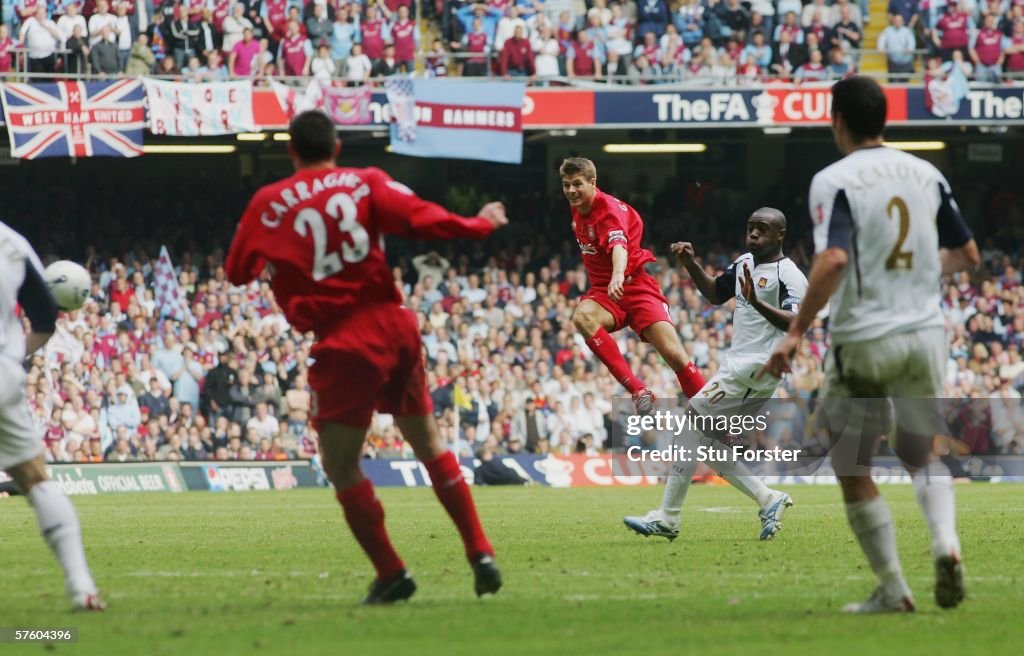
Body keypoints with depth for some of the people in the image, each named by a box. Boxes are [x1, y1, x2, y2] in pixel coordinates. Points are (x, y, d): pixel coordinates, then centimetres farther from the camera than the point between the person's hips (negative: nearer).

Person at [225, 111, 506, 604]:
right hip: (394, 325, 3)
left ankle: (391, 573, 3)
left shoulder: (268, 204, 3)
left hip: (344, 344, -3)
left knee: (341, 466, 7)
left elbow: (237, 272, 12)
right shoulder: (366, 183, 3)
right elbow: (422, 220, -8)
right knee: (428, 443, 18)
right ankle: (481, 555, 14)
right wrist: (481, 224, 8)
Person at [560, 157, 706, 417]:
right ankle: (638, 391, -35)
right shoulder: (577, 209, 4)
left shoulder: (609, 208, -18)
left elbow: (619, 245, -39)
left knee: (675, 356, -18)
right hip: (604, 290, 5)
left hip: (636, 286, -5)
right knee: (582, 317, -32)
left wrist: (618, 275, -58)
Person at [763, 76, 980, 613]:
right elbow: (968, 255, 13)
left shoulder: (834, 181, -11)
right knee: (920, 453, 20)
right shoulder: (926, 175, 6)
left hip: (864, 342, -5)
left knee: (852, 469, 10)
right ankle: (945, 541, -7)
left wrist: (795, 333, -21)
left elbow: (833, 261, -25)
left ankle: (892, 589, 8)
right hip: (926, 335, 5)